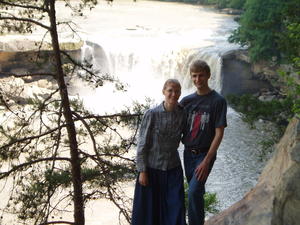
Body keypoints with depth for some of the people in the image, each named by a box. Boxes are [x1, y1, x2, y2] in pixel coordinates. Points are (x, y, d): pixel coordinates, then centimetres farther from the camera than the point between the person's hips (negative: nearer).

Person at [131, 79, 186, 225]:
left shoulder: (183, 114, -4)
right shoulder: (152, 114, -12)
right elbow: (142, 144, -8)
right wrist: (142, 171, -9)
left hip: (173, 169, 3)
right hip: (151, 169, -2)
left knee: (176, 210, 2)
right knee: (148, 210, 7)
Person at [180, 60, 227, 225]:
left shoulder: (218, 101, -9)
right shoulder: (186, 101, 5)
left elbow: (219, 134, -12)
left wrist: (206, 161, -18)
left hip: (205, 154, -5)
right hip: (188, 153, 5)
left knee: (194, 191, -19)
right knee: (196, 192, 15)